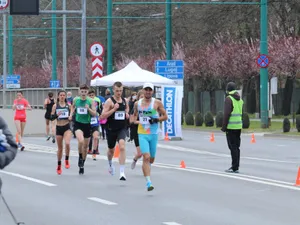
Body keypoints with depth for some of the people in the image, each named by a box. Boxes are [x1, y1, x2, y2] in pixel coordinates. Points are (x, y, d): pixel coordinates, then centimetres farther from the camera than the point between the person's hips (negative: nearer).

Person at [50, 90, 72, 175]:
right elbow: (51, 118, 0)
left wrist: (71, 118, -14)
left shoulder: (68, 105, 3)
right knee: (60, 148, 10)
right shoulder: (55, 106, 2)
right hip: (59, 127, 1)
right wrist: (57, 115, -19)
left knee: (67, 143, -27)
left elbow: (73, 115, 8)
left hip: (67, 127, -1)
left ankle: (66, 160, -5)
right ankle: (59, 166, 26)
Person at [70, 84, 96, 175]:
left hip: (87, 124, 1)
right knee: (81, 141, -28)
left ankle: (82, 164, 28)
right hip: (78, 123, -1)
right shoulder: (75, 99, 0)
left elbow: (94, 114, -5)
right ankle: (80, 157, -3)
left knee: (85, 146, 10)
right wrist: (71, 114, 4)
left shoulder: (91, 101, -4)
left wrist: (89, 109, -22)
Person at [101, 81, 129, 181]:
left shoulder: (124, 100, 5)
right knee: (111, 149, 18)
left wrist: (127, 113, 6)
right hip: (111, 129, -2)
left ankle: (122, 172, -25)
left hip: (122, 128, 2)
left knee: (122, 146, -22)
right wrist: (113, 109, -25)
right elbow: (102, 116, -16)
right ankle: (110, 164, 53)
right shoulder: (109, 101, -11)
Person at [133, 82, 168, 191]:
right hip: (142, 134, -1)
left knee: (151, 159, 12)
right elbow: (135, 114, 22)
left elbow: (165, 116, 3)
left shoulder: (157, 103, -2)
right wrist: (134, 120, 0)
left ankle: (145, 167, 49)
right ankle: (148, 182, -20)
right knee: (146, 157, -17)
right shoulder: (137, 103, 5)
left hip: (154, 134, 1)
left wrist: (157, 119, -15)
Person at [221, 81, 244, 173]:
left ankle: (234, 167, -8)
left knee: (233, 147, -7)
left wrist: (224, 127, -13)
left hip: (231, 127, -8)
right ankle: (236, 166, 15)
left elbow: (226, 114, -17)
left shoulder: (229, 99, -12)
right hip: (239, 126, 8)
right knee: (236, 147, 12)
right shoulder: (240, 99, 14)